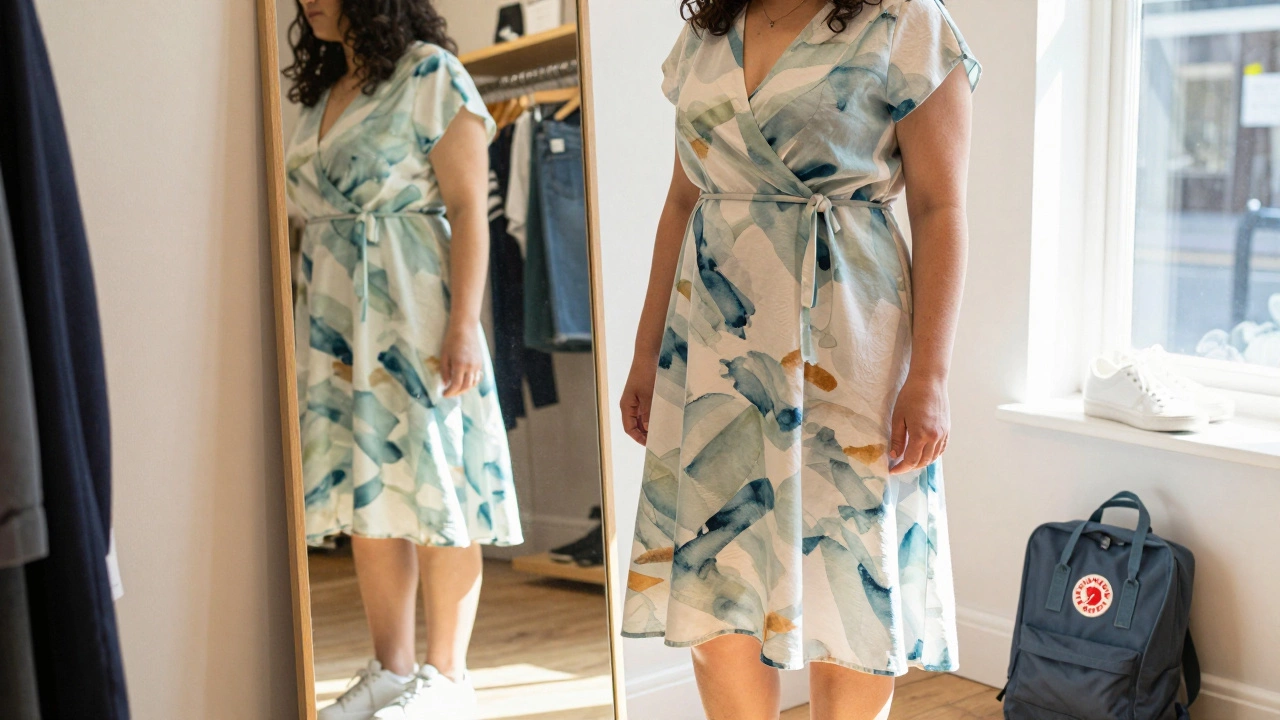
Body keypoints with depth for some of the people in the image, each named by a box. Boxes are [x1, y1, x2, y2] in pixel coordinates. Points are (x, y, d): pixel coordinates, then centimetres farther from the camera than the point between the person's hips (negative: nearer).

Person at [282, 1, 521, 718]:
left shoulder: (432, 75, -2)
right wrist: (311, 324, 12)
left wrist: (465, 323, -17)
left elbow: (468, 207, -9)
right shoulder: (320, 93, 17)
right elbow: (320, 215, 16)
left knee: (435, 494, -2)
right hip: (336, 320, 7)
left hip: (414, 315, -7)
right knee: (366, 495, 7)